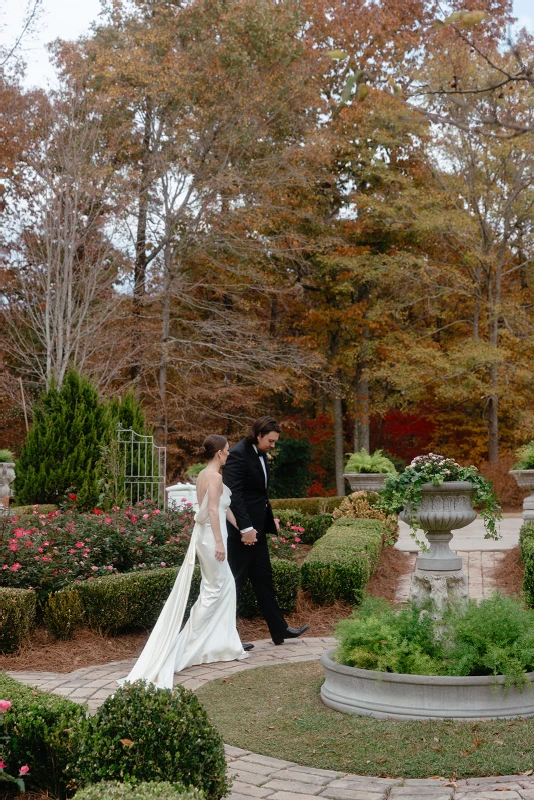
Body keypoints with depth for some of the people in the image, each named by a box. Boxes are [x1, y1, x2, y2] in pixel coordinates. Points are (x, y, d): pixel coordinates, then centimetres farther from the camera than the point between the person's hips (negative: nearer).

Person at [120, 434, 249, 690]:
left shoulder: (203, 475, 13)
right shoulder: (215, 476, -15)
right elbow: (213, 510, -23)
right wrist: (219, 542, -24)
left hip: (204, 534, 9)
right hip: (211, 536, -9)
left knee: (225, 585, 15)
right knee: (213, 590, 0)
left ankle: (219, 641, 20)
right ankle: (186, 643, 3)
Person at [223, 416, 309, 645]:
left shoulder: (260, 454, 11)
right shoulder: (237, 455, -17)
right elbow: (234, 495, -23)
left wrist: (270, 520, 15)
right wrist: (245, 528, -25)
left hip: (257, 528, 9)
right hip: (242, 531, -9)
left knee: (263, 579, 15)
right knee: (234, 582, -2)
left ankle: (279, 630, 23)